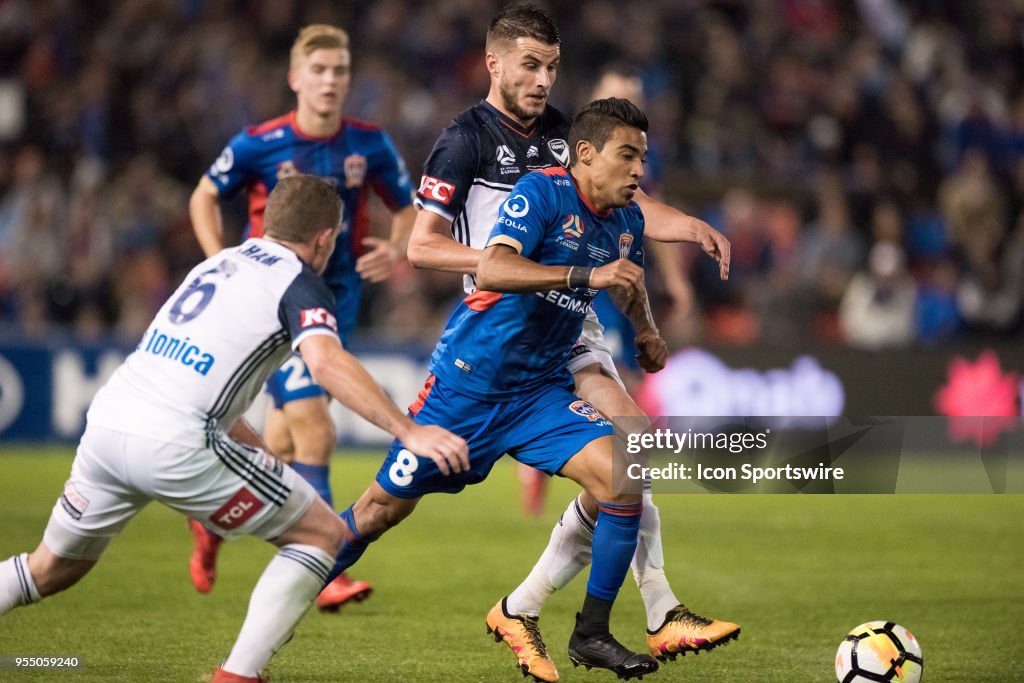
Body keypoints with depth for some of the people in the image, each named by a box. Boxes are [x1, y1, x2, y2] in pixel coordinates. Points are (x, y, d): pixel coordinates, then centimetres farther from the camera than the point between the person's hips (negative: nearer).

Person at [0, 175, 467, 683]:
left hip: (107, 421, 8)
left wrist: (261, 452, 34)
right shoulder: (300, 284, 1)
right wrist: (409, 432, -24)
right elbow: (326, 363, -19)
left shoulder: (219, 263, 24)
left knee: (53, 568, 28)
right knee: (323, 534, 6)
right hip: (175, 445, -7)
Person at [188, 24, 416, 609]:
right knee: (314, 429, -16)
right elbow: (205, 197, 6)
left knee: (285, 441, 9)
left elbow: (409, 208, 12)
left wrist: (396, 250, -9)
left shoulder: (370, 145, -3)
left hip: (336, 297, 4)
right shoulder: (259, 144, -10)